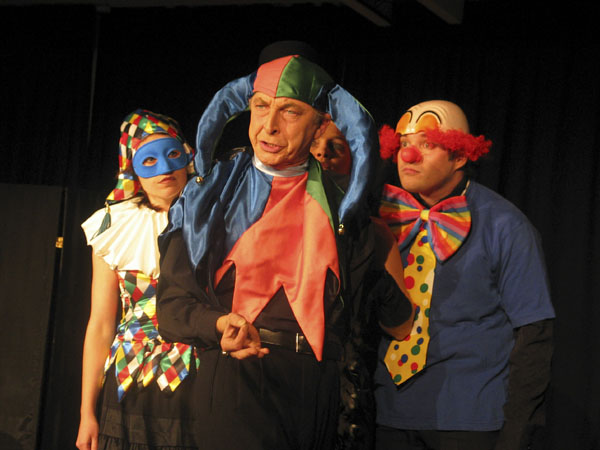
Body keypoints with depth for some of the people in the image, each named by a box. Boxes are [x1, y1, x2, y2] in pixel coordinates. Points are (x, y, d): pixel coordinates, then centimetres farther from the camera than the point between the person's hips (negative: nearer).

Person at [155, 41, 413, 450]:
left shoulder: (340, 206, 11)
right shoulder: (209, 197, 6)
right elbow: (173, 305, 0)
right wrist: (223, 325, -16)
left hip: (317, 392, 2)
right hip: (236, 382, -2)